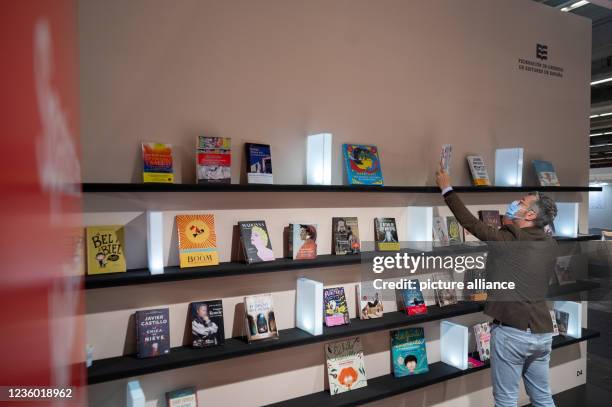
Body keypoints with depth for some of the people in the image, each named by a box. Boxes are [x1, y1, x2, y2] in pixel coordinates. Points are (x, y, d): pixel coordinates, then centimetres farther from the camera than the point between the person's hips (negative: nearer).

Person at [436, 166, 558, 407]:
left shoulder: (506, 239, -13)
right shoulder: (550, 245, 5)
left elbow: (470, 223, -5)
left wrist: (447, 189, 4)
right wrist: (508, 225, 20)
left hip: (512, 332, -6)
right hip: (542, 333, 7)